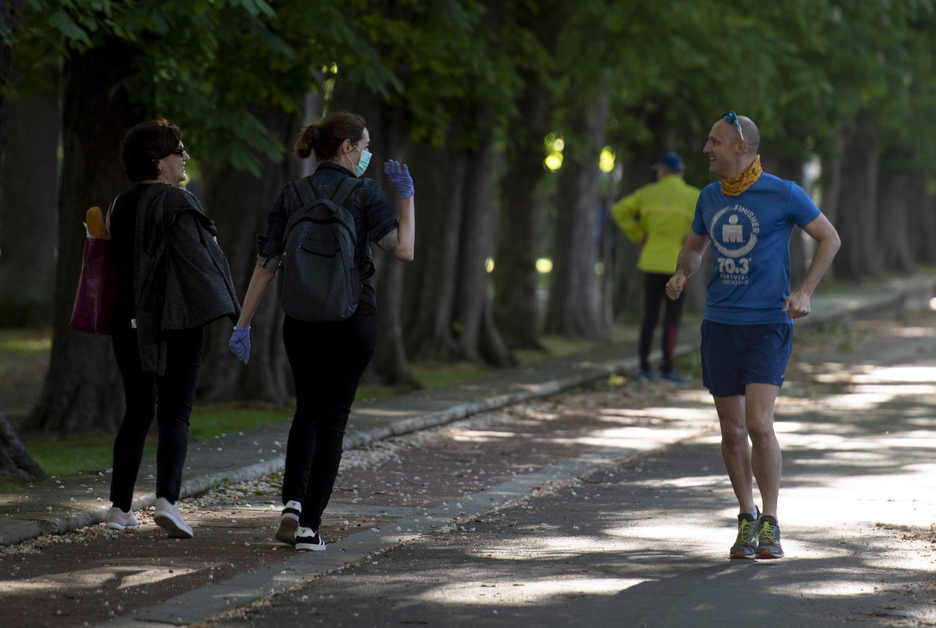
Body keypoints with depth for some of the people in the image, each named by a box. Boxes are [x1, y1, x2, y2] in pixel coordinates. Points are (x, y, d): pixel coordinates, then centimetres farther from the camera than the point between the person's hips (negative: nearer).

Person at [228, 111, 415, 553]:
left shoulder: (291, 196, 3)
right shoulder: (364, 193, -7)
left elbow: (266, 264, 0)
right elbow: (404, 251, -14)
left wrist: (243, 325, 2)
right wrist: (407, 196, -4)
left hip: (301, 319, 3)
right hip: (353, 318, -3)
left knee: (307, 409, 20)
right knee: (332, 417, 5)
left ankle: (292, 502, -1)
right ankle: (309, 526, 0)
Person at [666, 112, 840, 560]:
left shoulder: (783, 194, -6)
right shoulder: (710, 197, 8)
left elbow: (829, 238, 4)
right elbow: (694, 245, 25)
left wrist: (804, 292, -7)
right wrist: (682, 273, 2)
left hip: (768, 324, -4)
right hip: (719, 323, 5)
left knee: (758, 424, -16)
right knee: (732, 430, 5)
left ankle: (770, 523, -3)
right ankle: (746, 520, 21)